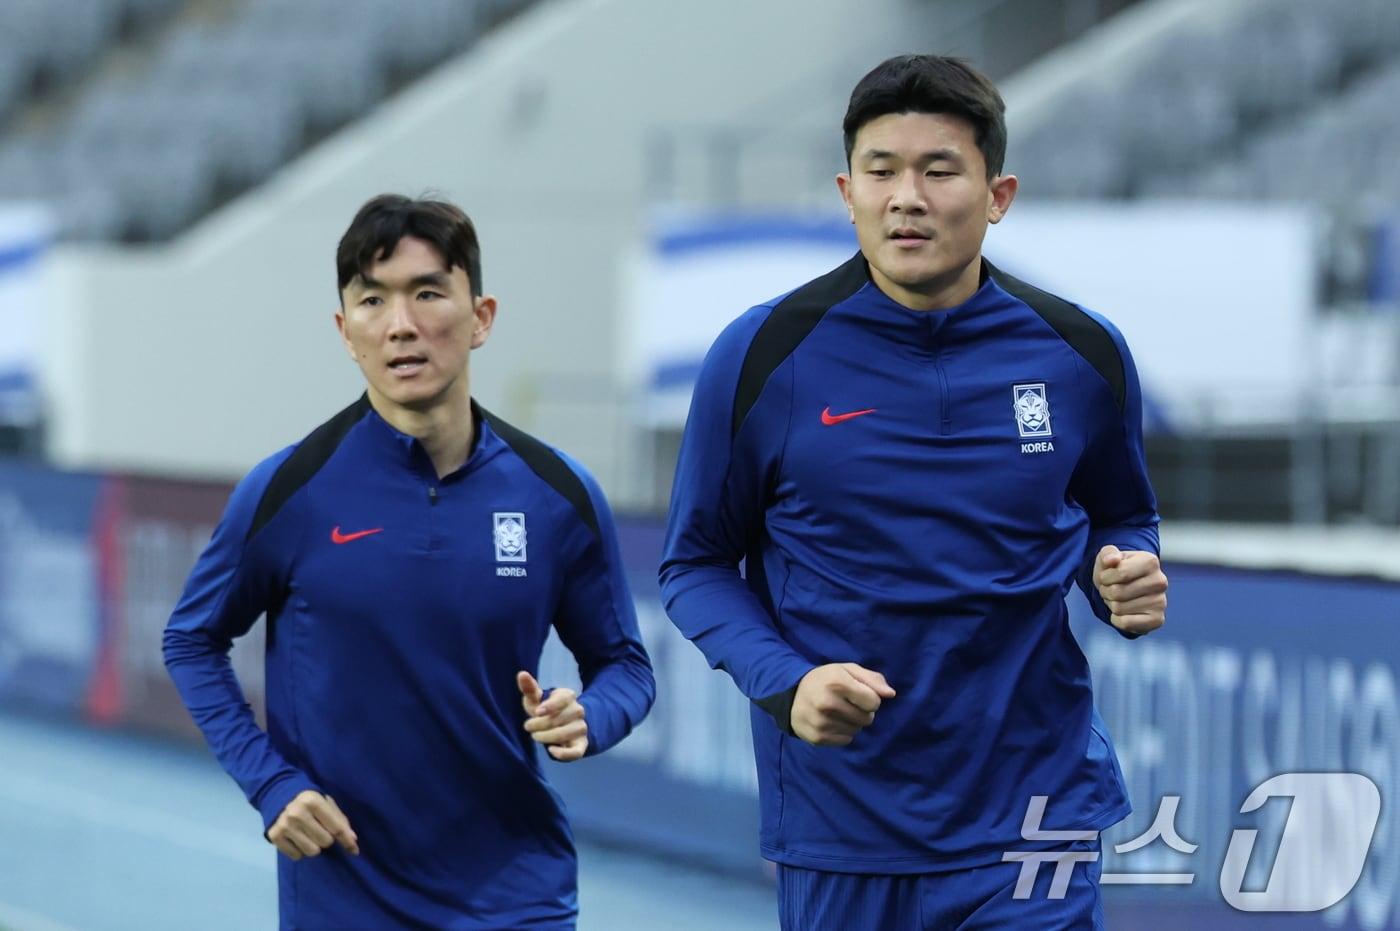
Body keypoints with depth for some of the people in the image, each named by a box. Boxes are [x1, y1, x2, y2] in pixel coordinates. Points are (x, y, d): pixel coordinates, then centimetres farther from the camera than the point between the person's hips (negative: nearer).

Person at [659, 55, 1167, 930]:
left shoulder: (1081, 354, 0)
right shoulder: (763, 356, -6)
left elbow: (1121, 521, 16)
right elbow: (697, 563, 2)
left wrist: (1128, 578, -8)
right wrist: (781, 684, -16)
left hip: (1033, 814, 1)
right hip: (839, 818, 0)